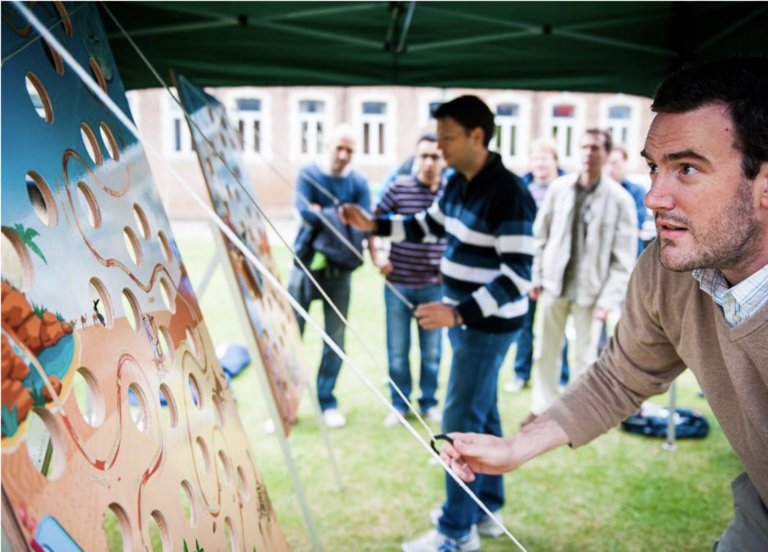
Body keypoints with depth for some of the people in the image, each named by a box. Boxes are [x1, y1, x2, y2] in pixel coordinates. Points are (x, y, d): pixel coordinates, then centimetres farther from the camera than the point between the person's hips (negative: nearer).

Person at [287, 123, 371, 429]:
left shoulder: (358, 183, 2)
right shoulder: (308, 174, 0)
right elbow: (305, 212, -14)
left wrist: (322, 214, -11)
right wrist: (340, 217, -8)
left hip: (339, 269, 1)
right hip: (305, 264, -1)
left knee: (335, 338, 6)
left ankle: (327, 401, 20)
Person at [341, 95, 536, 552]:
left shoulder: (508, 194, -23)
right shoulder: (458, 184, 6)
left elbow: (517, 276, -27)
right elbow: (429, 226, 22)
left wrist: (458, 312, -34)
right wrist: (374, 224, 12)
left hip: (489, 324, -9)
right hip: (464, 317, 9)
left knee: (461, 420, -3)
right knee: (483, 414, 18)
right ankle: (486, 509, 33)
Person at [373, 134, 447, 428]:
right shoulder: (399, 187, -6)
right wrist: (376, 257, -5)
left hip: (433, 286, 1)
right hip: (398, 283, 0)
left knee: (432, 351, 11)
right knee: (397, 350, 10)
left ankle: (429, 402, 29)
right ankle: (398, 404, 26)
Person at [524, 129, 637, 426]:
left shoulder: (620, 199, -6)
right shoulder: (558, 188, 0)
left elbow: (624, 258, -6)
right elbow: (541, 236, 6)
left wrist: (609, 299, -10)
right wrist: (537, 278, 3)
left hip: (590, 290, -2)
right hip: (554, 284, 2)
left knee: (585, 356, 8)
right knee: (546, 351, 12)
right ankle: (542, 407, 27)